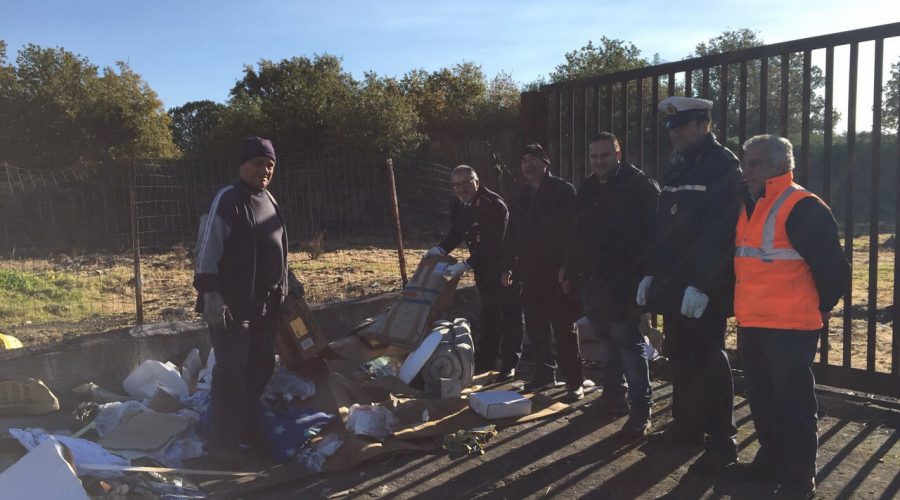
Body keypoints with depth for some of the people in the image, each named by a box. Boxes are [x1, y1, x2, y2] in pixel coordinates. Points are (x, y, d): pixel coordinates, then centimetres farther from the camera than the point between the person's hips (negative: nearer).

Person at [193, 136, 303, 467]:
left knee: (261, 367, 13)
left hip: (266, 303, 8)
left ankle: (248, 431, 28)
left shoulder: (269, 201, 14)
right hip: (233, 303, -8)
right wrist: (211, 295, -21)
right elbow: (208, 250, -15)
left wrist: (288, 282, 24)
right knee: (231, 372, -5)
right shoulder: (227, 200, -11)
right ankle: (222, 443, 4)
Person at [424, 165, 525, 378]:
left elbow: (493, 244, -32)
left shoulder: (494, 205, -27)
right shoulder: (457, 204, -3)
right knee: (488, 312, 17)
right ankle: (485, 361, 27)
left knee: (510, 314, 0)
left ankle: (509, 364, 9)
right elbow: (456, 232, 8)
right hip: (482, 266, 8)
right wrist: (441, 249, -10)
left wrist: (467, 264, -36)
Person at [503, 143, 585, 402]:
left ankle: (574, 381, 6)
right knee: (536, 327, 10)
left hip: (558, 273, -6)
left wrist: (567, 267, -18)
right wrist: (509, 266, 11)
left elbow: (573, 232, -10)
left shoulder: (563, 191, -4)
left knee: (564, 329, -2)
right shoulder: (520, 195, 13)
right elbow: (514, 234, 17)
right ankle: (544, 373, 23)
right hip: (530, 272, 6)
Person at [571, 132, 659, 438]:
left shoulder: (640, 186, -8)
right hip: (594, 281, 7)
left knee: (628, 342, -6)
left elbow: (654, 232, -12)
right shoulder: (587, 190, 13)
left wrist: (645, 272, -18)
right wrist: (573, 269, 15)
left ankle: (640, 410, 0)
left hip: (625, 283, -7)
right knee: (607, 339, 16)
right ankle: (613, 394, 29)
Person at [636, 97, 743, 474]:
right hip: (673, 286, 8)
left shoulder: (722, 166, -11)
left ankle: (722, 443, 10)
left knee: (708, 362, -1)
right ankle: (686, 427, 29)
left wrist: (702, 285, -23)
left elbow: (720, 232, -19)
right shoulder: (677, 167, 15)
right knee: (680, 358, 16)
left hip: (704, 291, -8)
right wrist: (652, 273, 12)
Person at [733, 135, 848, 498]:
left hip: (790, 326, -8)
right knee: (761, 398, 18)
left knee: (793, 402, 1)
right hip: (751, 324, 9)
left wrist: (819, 307, -2)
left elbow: (833, 266, -13)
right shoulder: (749, 207, 14)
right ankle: (771, 460, 34)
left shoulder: (803, 207, -13)